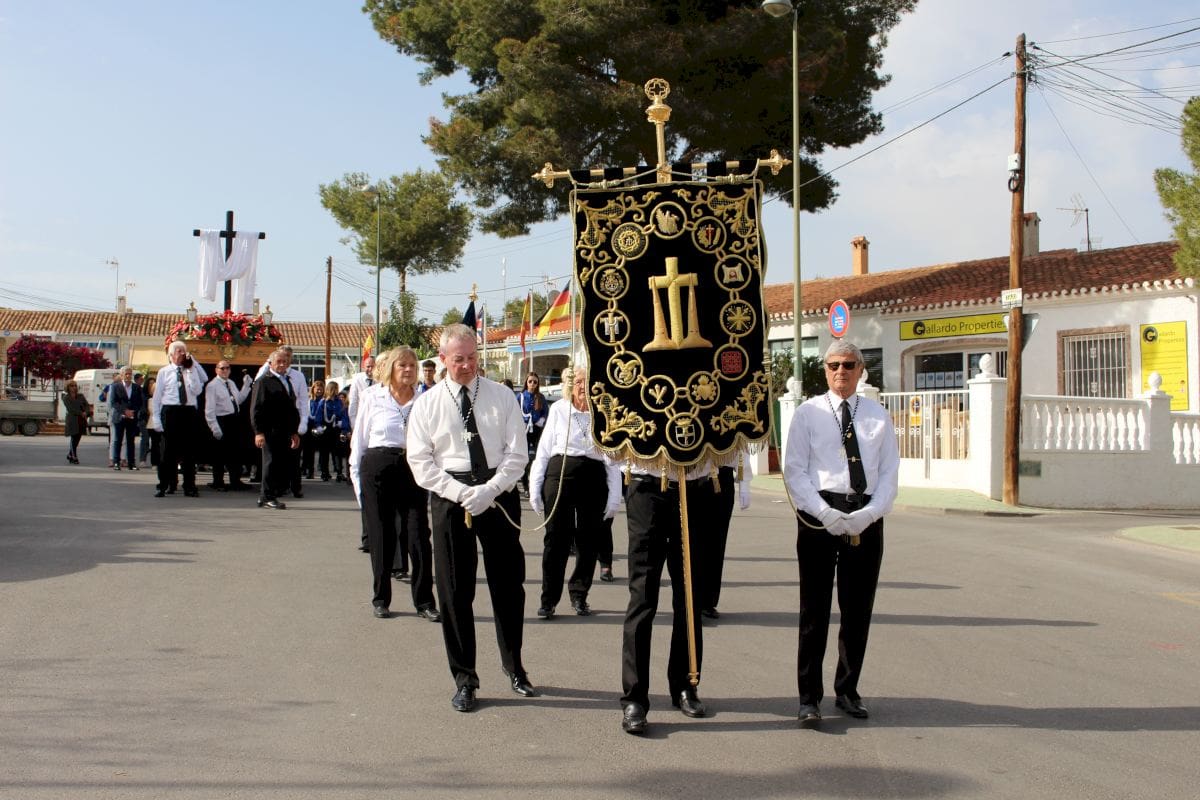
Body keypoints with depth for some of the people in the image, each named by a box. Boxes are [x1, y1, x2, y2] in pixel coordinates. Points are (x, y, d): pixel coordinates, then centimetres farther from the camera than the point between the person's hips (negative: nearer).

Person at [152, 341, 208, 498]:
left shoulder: (192, 371, 11)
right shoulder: (164, 372, 6)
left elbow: (197, 391, 0)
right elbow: (157, 396, 5)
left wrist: (191, 371, -4)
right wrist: (157, 418, -1)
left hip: (189, 412, 2)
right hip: (170, 411, -2)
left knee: (189, 450, 4)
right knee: (168, 450, -1)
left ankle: (189, 487, 9)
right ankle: (163, 486, 6)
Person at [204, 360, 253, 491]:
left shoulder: (231, 383, 13)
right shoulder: (212, 386, -10)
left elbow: (239, 399, 16)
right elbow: (209, 409, -13)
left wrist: (246, 385, 8)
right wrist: (215, 428, -18)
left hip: (235, 420, 7)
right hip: (222, 421, -7)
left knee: (236, 451, 12)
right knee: (220, 453, 2)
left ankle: (235, 480, 22)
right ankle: (218, 482, 13)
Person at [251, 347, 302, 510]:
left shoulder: (288, 381, 22)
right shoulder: (263, 381, -1)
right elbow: (256, 409, -8)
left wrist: (294, 432, 18)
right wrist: (258, 432, -15)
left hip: (285, 433, 7)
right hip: (270, 432, -7)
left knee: (287, 466, 4)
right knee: (272, 462, -3)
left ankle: (266, 497, 13)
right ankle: (267, 497, 8)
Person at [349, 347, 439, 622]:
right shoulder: (372, 397, 4)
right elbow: (359, 439, 9)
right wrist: (357, 474, 6)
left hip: (413, 470, 1)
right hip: (378, 468, 0)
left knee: (419, 536, -3)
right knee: (381, 537, 7)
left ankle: (424, 601, 5)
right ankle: (381, 599, 20)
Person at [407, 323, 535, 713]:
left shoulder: (501, 396, 3)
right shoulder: (427, 405, 2)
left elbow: (516, 454, -1)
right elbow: (421, 464, -2)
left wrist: (487, 492, -15)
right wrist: (463, 494, -14)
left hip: (499, 494, 1)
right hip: (449, 497, 0)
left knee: (508, 584, 9)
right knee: (454, 590, 2)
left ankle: (514, 668, 28)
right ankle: (464, 679, 14)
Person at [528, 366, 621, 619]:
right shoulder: (558, 409, 4)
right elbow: (543, 450, 7)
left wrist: (614, 495, 0)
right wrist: (535, 487, 4)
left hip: (593, 477, 1)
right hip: (560, 474, -1)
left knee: (588, 541, 8)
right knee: (556, 538, 0)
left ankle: (579, 594, 26)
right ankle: (549, 599, 10)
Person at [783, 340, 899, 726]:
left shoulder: (878, 416, 10)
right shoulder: (808, 413, 4)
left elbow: (889, 472, 6)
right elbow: (794, 470, -1)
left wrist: (869, 513, -10)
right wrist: (825, 513, -14)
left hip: (866, 518, 3)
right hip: (819, 516, -2)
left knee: (858, 608, 9)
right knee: (815, 608, -1)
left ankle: (847, 690, 22)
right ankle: (809, 696, 6)